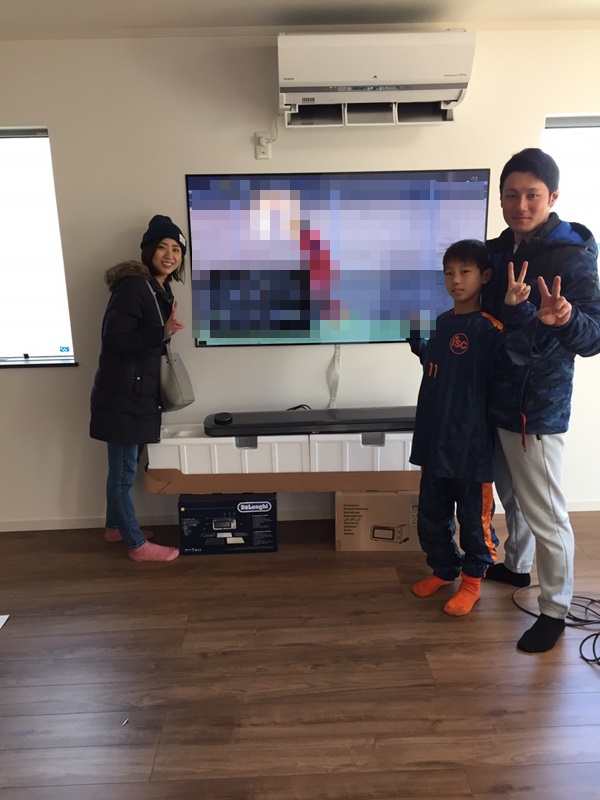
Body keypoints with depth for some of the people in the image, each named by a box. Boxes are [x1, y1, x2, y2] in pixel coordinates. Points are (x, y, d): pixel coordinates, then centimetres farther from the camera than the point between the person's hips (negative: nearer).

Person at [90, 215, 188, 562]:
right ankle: (138, 544, 16)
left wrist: (167, 333, 4)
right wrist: (162, 333, -30)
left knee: (125, 467, 21)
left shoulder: (161, 290, 12)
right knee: (124, 471, 4)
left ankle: (116, 526, 39)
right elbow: (115, 339, -23)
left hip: (140, 392, 9)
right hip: (122, 394, -9)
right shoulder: (132, 286, -16)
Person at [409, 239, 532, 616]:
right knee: (431, 514, 18)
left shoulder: (488, 327, -14)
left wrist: (514, 310, -44)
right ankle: (443, 570, 40)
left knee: (474, 516, 11)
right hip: (436, 439, 7)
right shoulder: (443, 321, 7)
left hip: (470, 443, -7)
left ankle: (472, 581, 32)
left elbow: (516, 354, -33)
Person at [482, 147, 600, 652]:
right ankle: (516, 565, 44)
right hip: (497, 399, 7)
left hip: (538, 407, -7)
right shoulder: (497, 251, 6)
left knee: (544, 512, 2)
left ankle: (555, 610, 21)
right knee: (511, 494, 23)